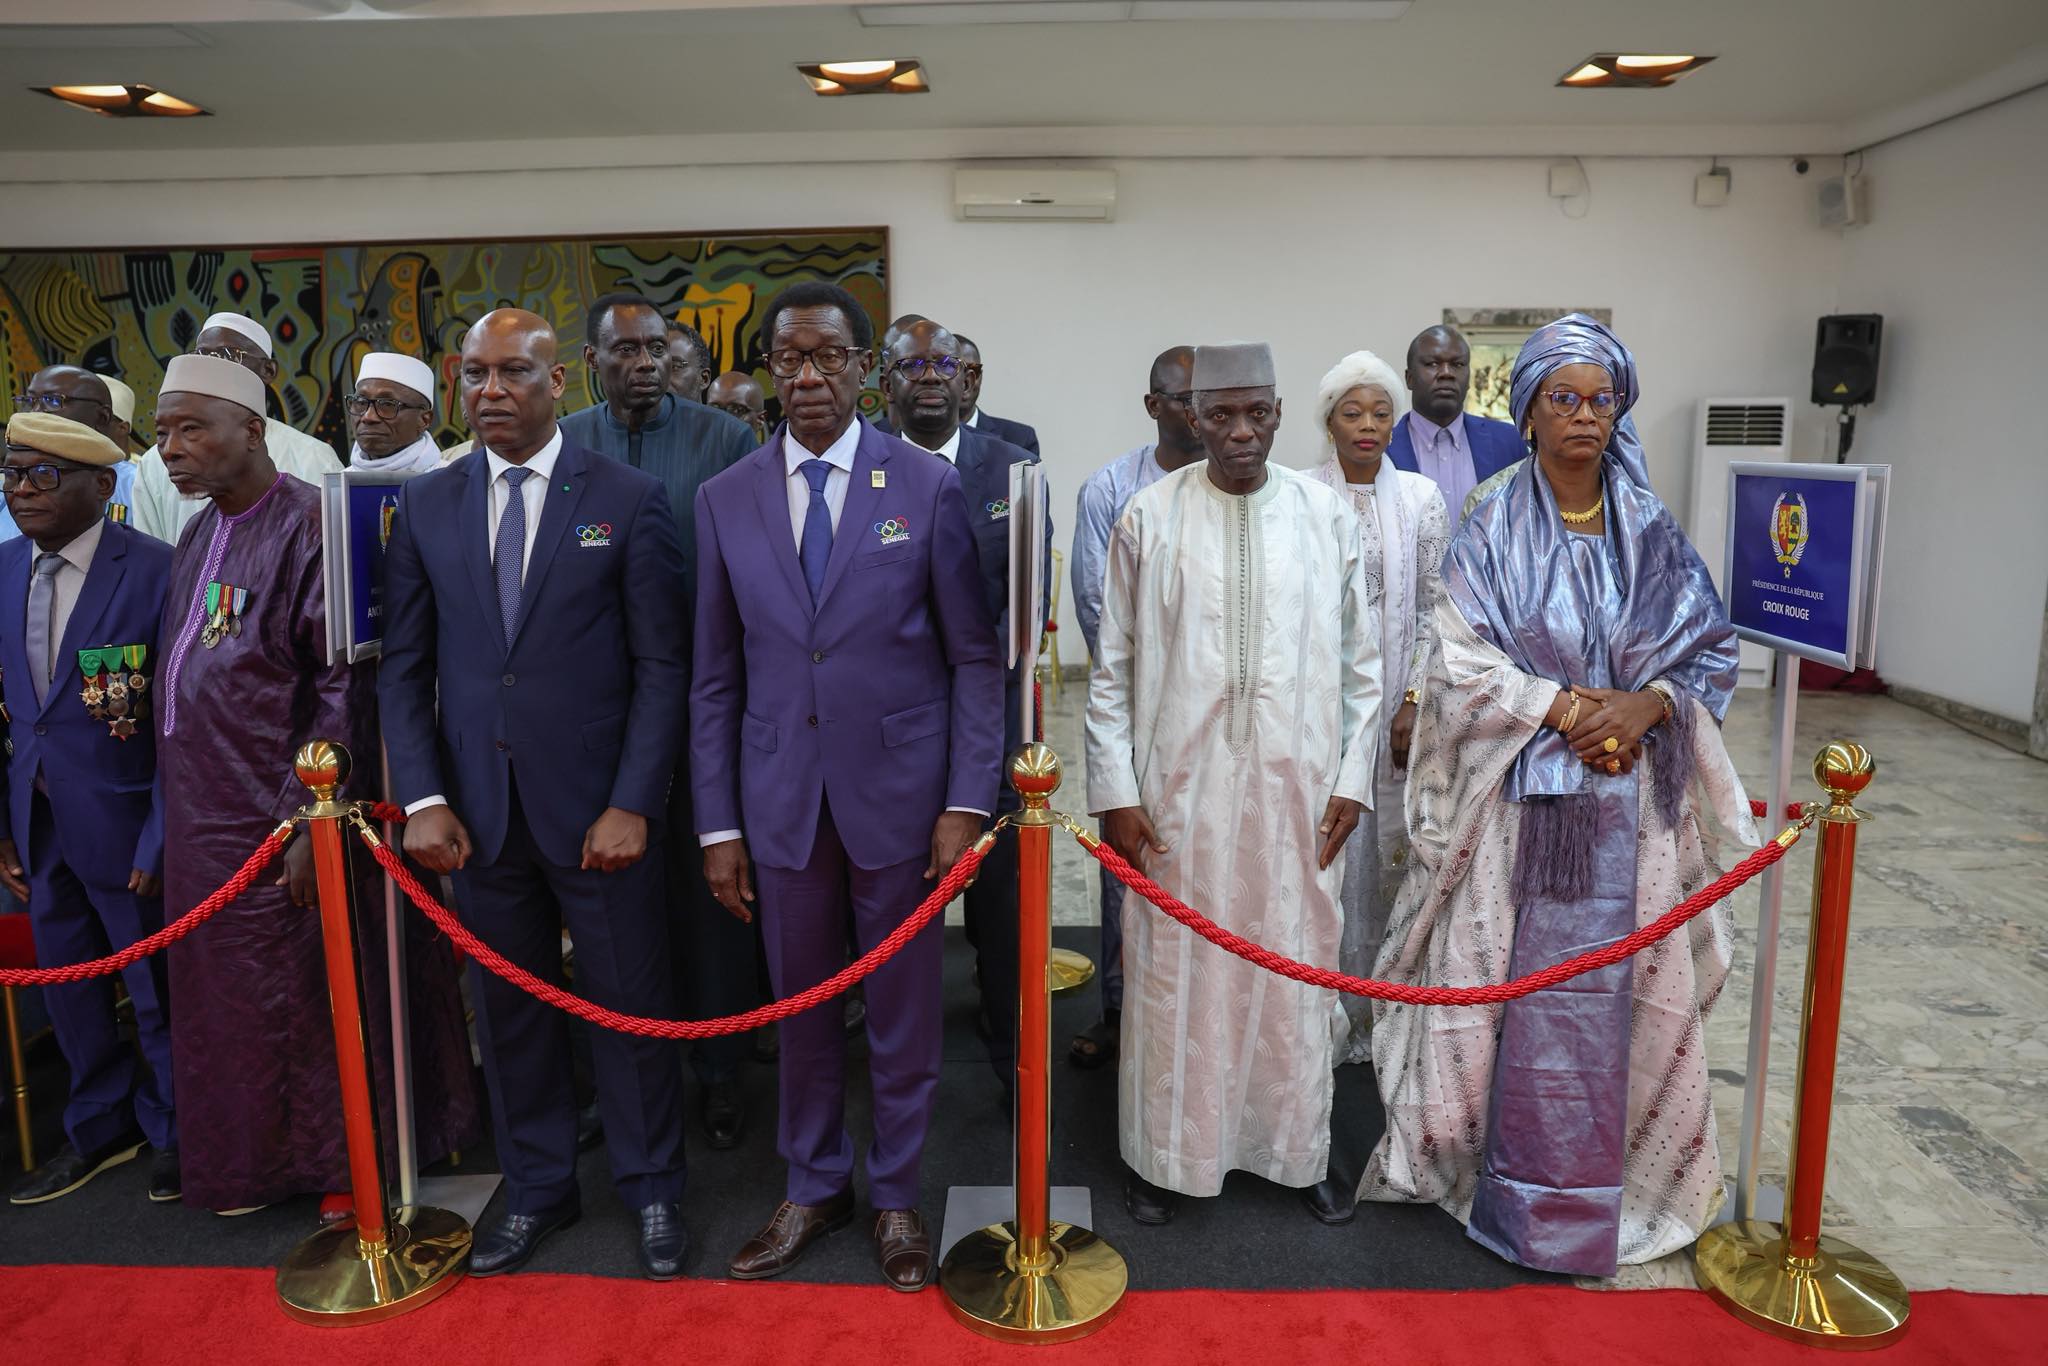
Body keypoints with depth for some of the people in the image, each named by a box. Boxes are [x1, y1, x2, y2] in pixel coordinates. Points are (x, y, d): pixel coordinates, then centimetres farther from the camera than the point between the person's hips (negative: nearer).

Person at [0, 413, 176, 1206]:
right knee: (68, 988, 19)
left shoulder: (154, 571, -15)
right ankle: (101, 1126, 40)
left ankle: (172, 1131, 32)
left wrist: (160, 839, -15)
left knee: (156, 991, 10)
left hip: (123, 824, -6)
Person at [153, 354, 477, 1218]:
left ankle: (344, 1165, 22)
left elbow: (346, 682, -18)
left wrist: (311, 819, -20)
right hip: (204, 823, 8)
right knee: (225, 998, 17)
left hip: (281, 823, -8)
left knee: (308, 994, 4)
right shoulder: (196, 538, 12)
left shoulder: (309, 525, -14)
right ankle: (254, 1157, 35)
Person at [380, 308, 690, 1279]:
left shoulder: (629, 499, -3)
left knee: (629, 1006, 7)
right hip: (477, 812, 3)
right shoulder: (425, 506, 7)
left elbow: (661, 665, -5)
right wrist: (423, 800, -3)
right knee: (509, 1009, 14)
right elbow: (404, 668, 7)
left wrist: (633, 804, -12)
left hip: (597, 808, -3)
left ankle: (652, 1191, 27)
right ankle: (536, 1189, 33)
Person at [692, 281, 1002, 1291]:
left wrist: (967, 801, -9)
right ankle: (812, 1188, 35)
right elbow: (715, 677, 5)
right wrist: (717, 823, 2)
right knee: (801, 1007, 15)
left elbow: (975, 656, -3)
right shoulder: (725, 500, 4)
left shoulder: (929, 487, -3)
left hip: (898, 790, -2)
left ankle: (894, 1195, 31)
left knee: (903, 1008, 11)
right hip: (781, 798, 2)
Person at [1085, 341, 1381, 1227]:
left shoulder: (1328, 517, 3)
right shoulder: (1149, 518, -1)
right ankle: (1165, 1152, 24)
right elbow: (1112, 668, 1)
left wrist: (1351, 779, 2)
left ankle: (1293, 1142, 30)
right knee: (1173, 971, 7)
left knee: (1293, 966, 10)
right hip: (1178, 789, -1)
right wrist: (1114, 789, -4)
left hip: (1297, 788, 2)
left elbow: (1362, 662, 7)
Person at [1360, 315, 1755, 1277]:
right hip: (1521, 797, -3)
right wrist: (1569, 708, -15)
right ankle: (1518, 1188, 17)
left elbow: (1712, 647, 8)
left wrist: (1643, 707, -10)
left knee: (1626, 992, 7)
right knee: (1517, 985, 2)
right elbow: (1462, 662, -7)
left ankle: (1608, 1183, 24)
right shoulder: (1494, 531, -1)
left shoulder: (1651, 532, 8)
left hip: (1628, 801, 3)